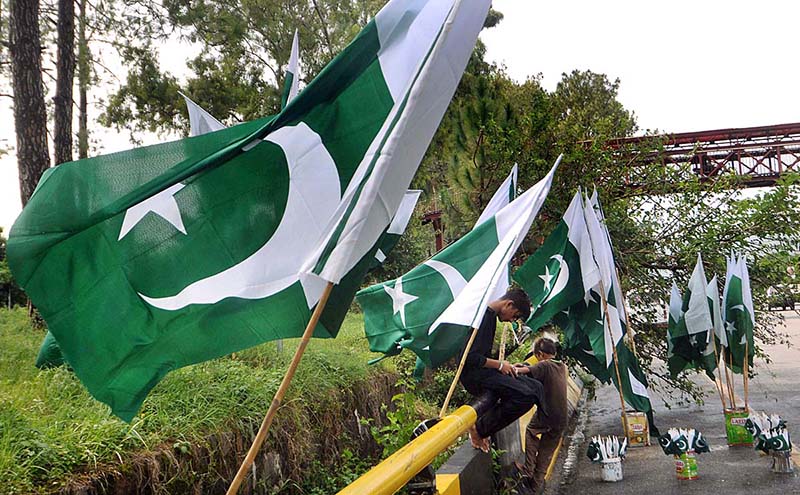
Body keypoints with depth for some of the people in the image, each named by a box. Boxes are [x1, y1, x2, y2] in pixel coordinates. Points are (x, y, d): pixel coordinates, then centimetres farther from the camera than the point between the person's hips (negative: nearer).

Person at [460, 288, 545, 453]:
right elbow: (470, 357, -24)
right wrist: (499, 365, -13)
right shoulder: (484, 316, -17)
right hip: (473, 375, -11)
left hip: (484, 371, 11)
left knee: (536, 387, 5)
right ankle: (479, 428, -11)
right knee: (526, 395, -24)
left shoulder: (491, 315, 15)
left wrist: (501, 364, 11)